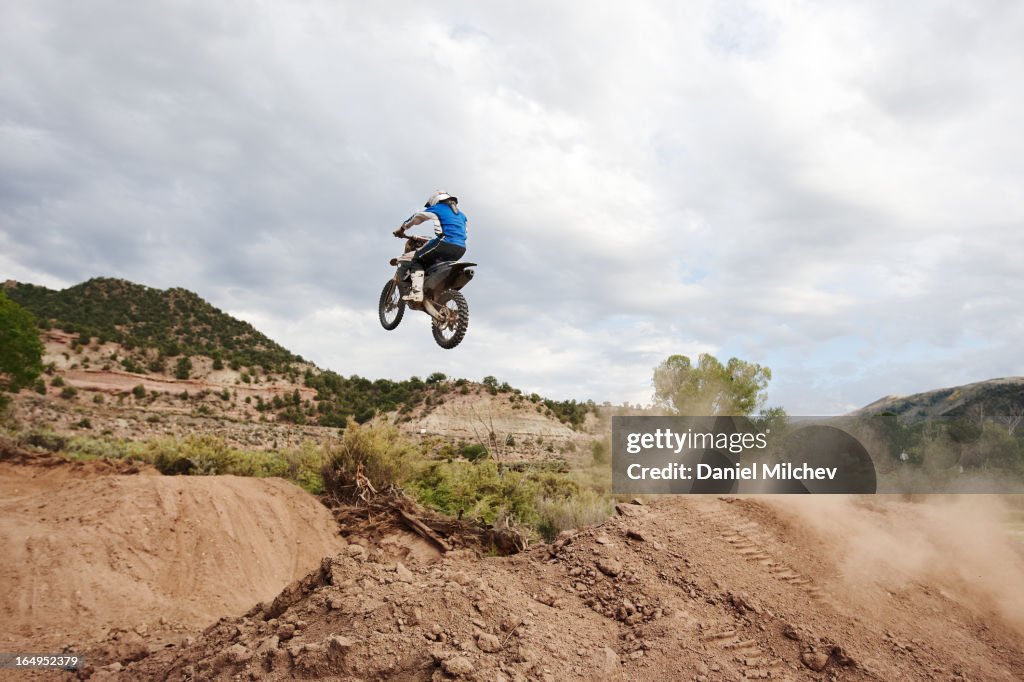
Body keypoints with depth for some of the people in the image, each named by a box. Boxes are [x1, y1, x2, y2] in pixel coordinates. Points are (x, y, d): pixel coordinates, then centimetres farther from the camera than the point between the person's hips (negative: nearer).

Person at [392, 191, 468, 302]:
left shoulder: (438, 208, 10)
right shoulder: (461, 214, 27)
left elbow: (417, 217, 12)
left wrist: (401, 229, 24)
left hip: (445, 244, -7)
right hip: (461, 249, 7)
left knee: (415, 259, 1)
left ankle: (416, 291, -19)